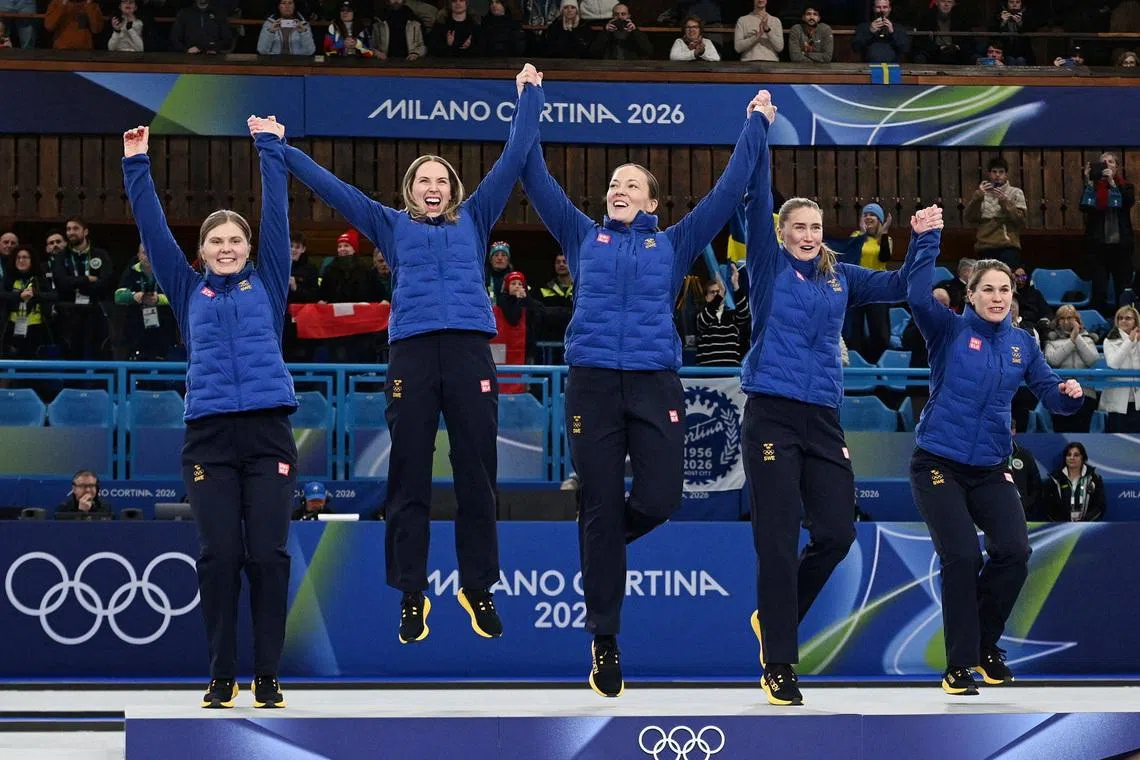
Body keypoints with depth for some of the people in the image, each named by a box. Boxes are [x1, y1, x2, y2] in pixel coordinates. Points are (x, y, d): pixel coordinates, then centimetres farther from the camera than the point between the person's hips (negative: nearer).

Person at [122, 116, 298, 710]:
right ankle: (222, 676, 7)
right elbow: (153, 228, 14)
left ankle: (267, 677, 3)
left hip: (268, 432, -1)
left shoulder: (268, 283, 14)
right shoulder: (189, 291, 16)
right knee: (219, 556, -2)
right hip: (209, 435, 1)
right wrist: (136, 166, 10)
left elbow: (277, 213, 11)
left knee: (267, 555, -4)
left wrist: (270, 148, 10)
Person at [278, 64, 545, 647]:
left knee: (476, 474, 3)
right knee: (409, 478, 1)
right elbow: (331, 186, 18)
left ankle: (479, 589, 12)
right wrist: (279, 150, 17)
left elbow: (512, 161, 19)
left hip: (470, 350, 0)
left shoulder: (474, 220, 18)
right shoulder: (393, 226, 18)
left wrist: (529, 98, 20)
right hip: (412, 352, 0)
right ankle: (411, 595, 7)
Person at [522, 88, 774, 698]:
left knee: (660, 498, -11)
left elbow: (727, 191, 15)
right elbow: (538, 182, 14)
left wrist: (757, 125, 16)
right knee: (600, 509, -1)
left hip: (656, 384, 0)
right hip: (593, 383, 0)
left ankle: (606, 539, 25)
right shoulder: (584, 238, 16)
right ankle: (604, 638, 7)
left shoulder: (673, 244, 15)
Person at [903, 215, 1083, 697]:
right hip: (939, 464, -4)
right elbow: (918, 297, -23)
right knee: (962, 557, -13)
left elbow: (1051, 396, 6)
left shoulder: (1022, 344, 7)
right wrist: (926, 241, -32)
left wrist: (1068, 393, -17)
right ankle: (959, 666, 1)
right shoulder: (950, 331, -5)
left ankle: (986, 647, 13)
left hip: (991, 469, 4)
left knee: (1014, 551, -10)